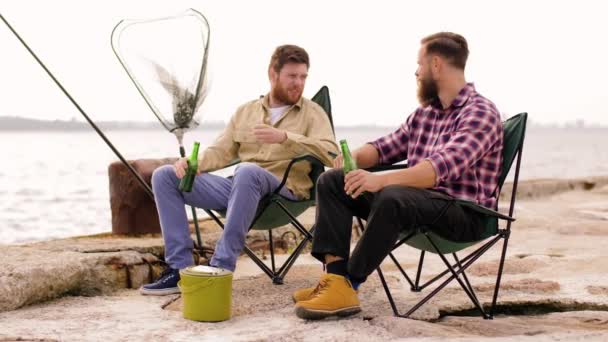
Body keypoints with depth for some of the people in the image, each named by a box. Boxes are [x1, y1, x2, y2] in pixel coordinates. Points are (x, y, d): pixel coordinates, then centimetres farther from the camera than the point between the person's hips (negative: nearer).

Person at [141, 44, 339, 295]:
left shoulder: (312, 112, 8)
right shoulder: (246, 111, 21)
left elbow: (331, 153, -9)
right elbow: (222, 151, 16)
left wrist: (285, 137, -20)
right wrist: (193, 163, -5)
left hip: (284, 190, -5)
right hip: (239, 189, 6)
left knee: (247, 171, -40)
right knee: (164, 176, -4)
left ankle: (221, 268, -34)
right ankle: (180, 267, -12)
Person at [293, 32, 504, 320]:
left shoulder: (480, 112, -13)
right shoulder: (424, 111, 15)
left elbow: (443, 166, -28)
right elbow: (388, 146, 20)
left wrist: (381, 180, -40)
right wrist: (354, 157, -5)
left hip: (463, 213, -9)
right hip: (420, 200, 9)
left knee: (393, 197, -38)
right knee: (332, 181, -2)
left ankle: (348, 285, -25)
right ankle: (335, 278, -19)